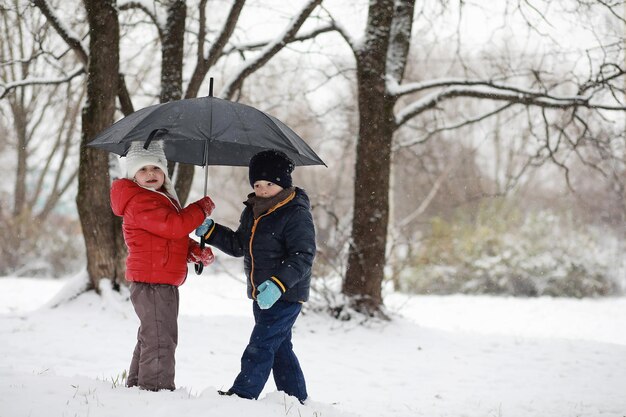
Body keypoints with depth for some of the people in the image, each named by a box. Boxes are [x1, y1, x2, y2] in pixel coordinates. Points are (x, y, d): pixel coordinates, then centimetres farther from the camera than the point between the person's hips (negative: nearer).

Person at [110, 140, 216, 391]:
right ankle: (157, 389, -10)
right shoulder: (139, 202, -15)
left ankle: (136, 386, 30)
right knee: (160, 342, -11)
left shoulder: (163, 199, 19)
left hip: (164, 282, 11)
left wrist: (197, 251, 4)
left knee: (150, 338, 20)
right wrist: (202, 209, -11)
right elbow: (174, 225, -25)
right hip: (152, 283, -11)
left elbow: (177, 239, 24)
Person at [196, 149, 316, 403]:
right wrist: (210, 231, 4)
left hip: (286, 295, -9)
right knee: (280, 348, 16)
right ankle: (296, 399, 26)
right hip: (262, 294, 9)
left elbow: (303, 257, -22)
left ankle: (242, 394, -8)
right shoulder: (252, 212, 10)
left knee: (260, 345, -10)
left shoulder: (296, 214, -17)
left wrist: (278, 284, -33)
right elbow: (239, 246, 18)